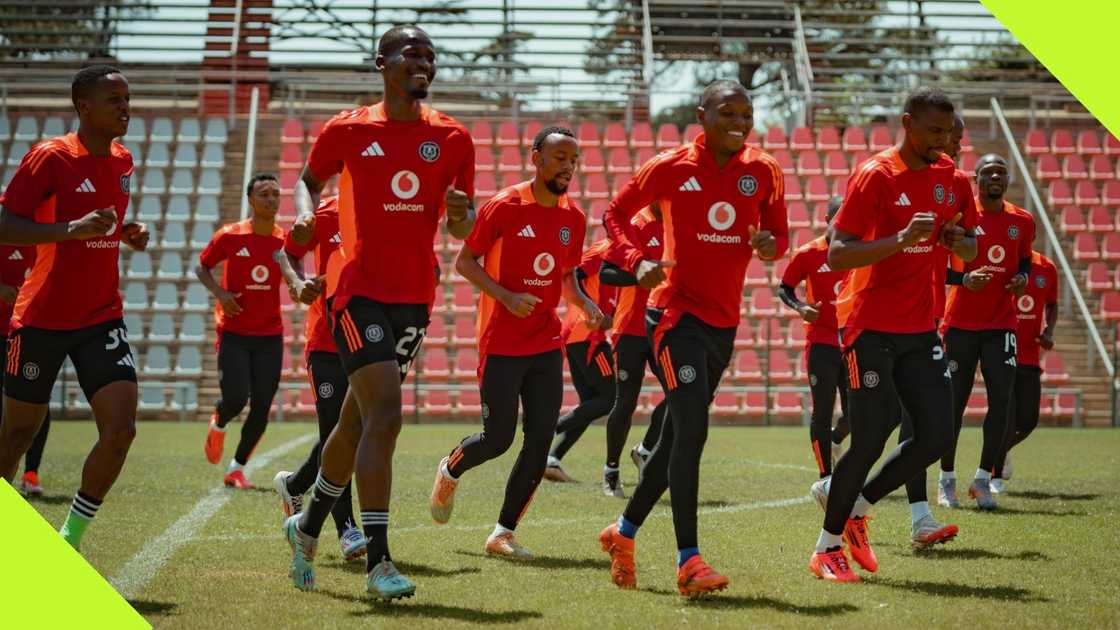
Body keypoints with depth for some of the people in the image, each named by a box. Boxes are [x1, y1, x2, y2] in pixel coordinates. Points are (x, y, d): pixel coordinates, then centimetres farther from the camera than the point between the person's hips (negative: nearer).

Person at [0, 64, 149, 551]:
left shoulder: (122, 161, 8)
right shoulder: (50, 157, -12)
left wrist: (127, 234, 5)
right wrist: (72, 229, -29)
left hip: (102, 319, 5)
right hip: (42, 320, -5)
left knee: (120, 428, -11)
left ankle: (71, 539, 3)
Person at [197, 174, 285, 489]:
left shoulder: (285, 240, 2)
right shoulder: (229, 236, -5)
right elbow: (202, 266, 7)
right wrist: (219, 292, -10)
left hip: (270, 336, 3)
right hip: (234, 333, -3)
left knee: (261, 409, -1)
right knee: (236, 398, -14)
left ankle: (237, 468, 17)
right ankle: (217, 424, 24)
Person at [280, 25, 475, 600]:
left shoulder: (451, 138, 6)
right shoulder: (347, 130, -2)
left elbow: (462, 230, 10)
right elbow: (310, 178, 16)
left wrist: (461, 213, -13)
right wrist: (304, 213, -5)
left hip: (415, 295, 5)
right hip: (359, 289, -5)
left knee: (358, 421, 15)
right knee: (384, 417, -18)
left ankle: (308, 526, 37)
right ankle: (378, 563, -15)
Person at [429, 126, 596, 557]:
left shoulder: (574, 218, 7)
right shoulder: (505, 207, -10)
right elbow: (464, 262, -5)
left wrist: (584, 303, -1)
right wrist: (506, 297, -19)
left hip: (547, 346, 5)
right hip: (502, 344, -5)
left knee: (540, 443, -2)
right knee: (498, 439, -2)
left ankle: (503, 533, 10)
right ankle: (450, 471, 31)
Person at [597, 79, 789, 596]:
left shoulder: (763, 172, 5)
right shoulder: (670, 168, -6)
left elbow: (779, 232, 14)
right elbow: (615, 214, 3)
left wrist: (771, 244, -10)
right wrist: (637, 261, -14)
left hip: (724, 321, 6)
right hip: (677, 313, -6)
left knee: (677, 437, 13)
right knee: (691, 429, -17)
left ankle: (623, 532, 31)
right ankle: (688, 562, -16)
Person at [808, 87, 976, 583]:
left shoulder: (946, 175, 8)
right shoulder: (875, 175, -12)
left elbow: (969, 252, 18)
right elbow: (836, 255, -18)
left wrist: (960, 241, -7)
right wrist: (901, 239, -31)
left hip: (920, 327, 6)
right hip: (871, 326, -6)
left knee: (937, 436, -1)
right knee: (871, 440, -8)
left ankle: (857, 509, 20)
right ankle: (826, 548, 8)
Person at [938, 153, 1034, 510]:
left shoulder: (1022, 221, 7)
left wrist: (1022, 277, -1)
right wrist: (964, 279, -19)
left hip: (1001, 325, 3)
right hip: (961, 323, -3)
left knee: (1001, 401, -8)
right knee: (954, 402, 3)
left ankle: (983, 480, 2)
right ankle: (946, 480, 16)